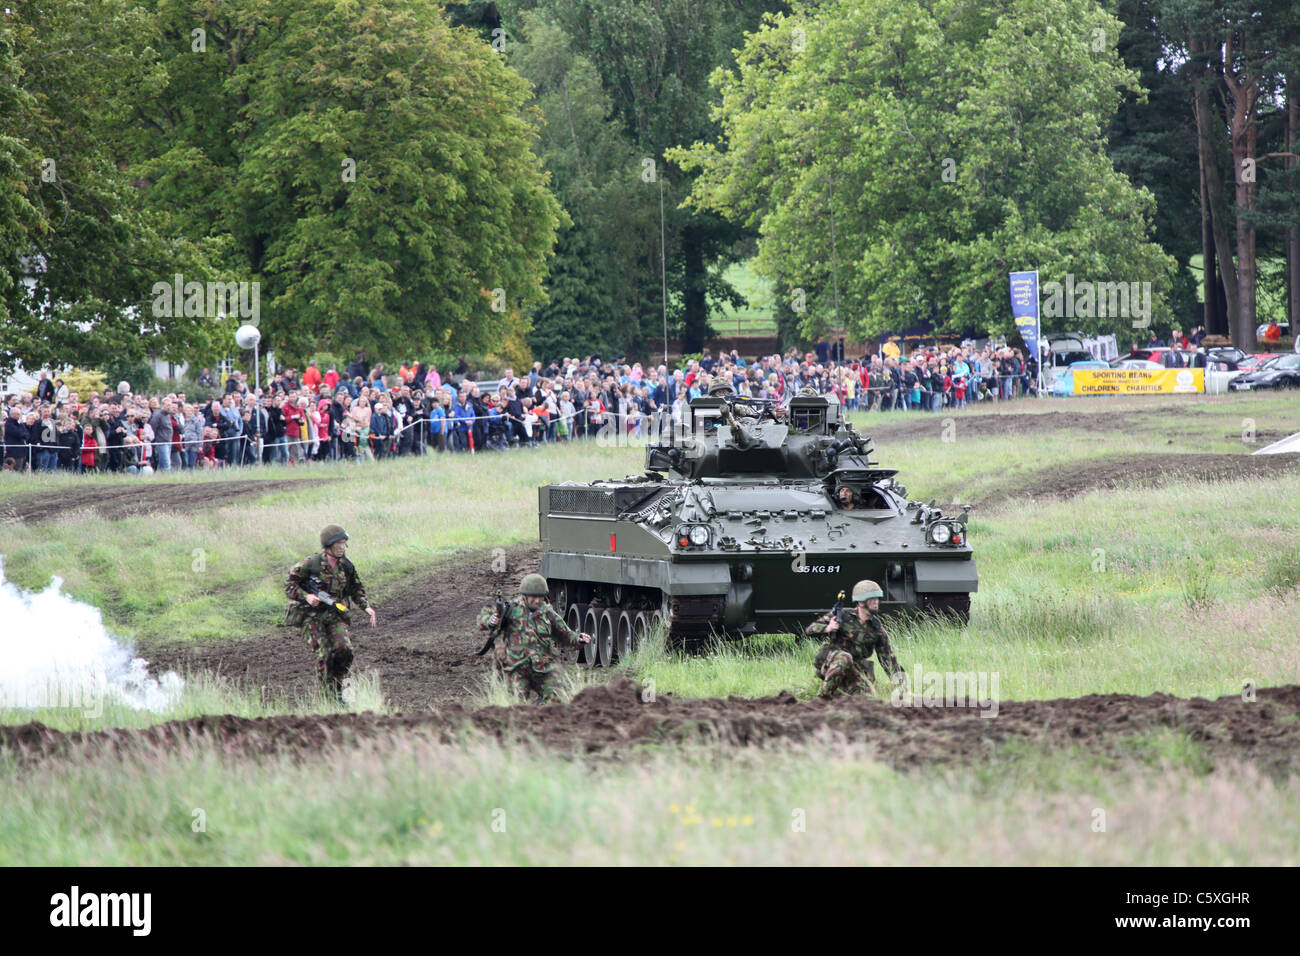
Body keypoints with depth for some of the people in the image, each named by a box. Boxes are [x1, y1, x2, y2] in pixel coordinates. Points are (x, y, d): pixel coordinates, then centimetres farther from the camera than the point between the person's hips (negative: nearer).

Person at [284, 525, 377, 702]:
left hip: (335, 615, 4)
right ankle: (331, 694, -2)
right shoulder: (310, 564, -11)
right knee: (325, 654, -16)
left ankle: (338, 684, 9)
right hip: (311, 616, -4)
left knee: (344, 650, -15)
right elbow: (289, 585, -4)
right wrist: (306, 596, -20)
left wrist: (366, 607, 2)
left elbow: (357, 589, 18)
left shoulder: (346, 566, 4)